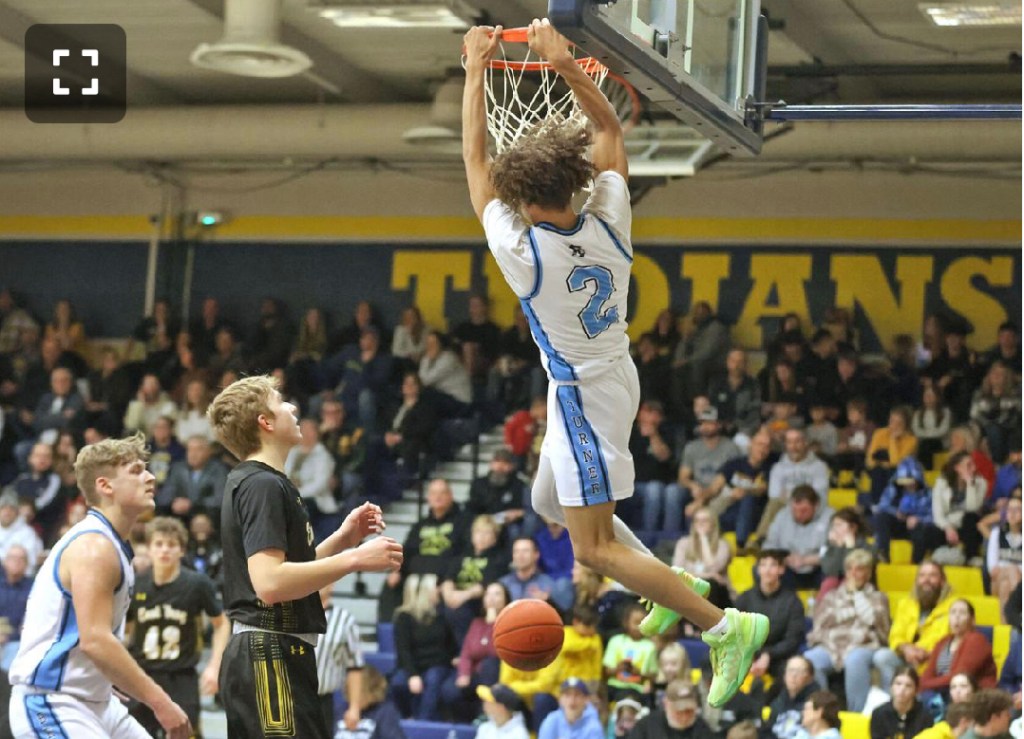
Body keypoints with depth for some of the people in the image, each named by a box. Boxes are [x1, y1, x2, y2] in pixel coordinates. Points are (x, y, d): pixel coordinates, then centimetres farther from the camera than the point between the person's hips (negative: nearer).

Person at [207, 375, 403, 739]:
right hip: (270, 657, -11)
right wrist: (353, 559, -20)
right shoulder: (263, 485, -12)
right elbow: (269, 583, -24)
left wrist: (342, 538, 14)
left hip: (267, 656, 11)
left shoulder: (257, 483, 19)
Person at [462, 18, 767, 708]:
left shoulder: (520, 250, -26)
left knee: (594, 547, -3)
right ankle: (670, 583, 27)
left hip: (582, 394, -8)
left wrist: (476, 69, -7)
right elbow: (610, 127, 1)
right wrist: (566, 63, -7)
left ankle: (727, 625, -7)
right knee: (551, 502, 26)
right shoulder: (608, 223, -13)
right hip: (612, 375, 8)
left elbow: (475, 157, -15)